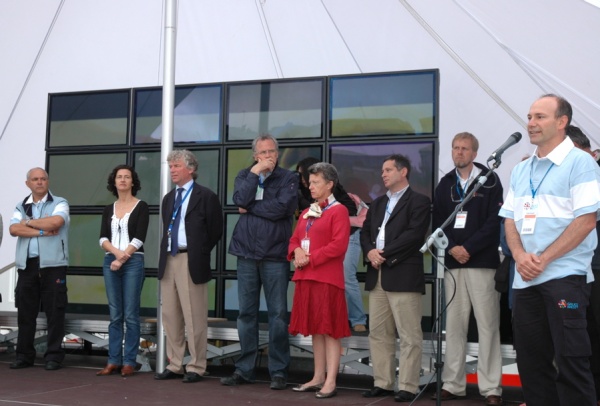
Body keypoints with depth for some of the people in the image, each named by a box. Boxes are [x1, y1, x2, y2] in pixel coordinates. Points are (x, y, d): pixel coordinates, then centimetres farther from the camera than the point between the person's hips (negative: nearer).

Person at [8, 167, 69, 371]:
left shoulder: (59, 203, 4)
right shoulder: (21, 207, 15)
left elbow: (56, 221, -17)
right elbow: (13, 229, -2)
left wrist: (29, 222, -4)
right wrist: (41, 231, -12)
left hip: (53, 264, -3)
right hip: (27, 264, 4)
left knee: (55, 312, -2)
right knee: (25, 311, 6)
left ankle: (54, 356, 5)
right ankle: (24, 355, 15)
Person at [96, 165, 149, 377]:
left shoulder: (141, 206, 2)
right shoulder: (108, 209, 14)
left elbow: (139, 238, -7)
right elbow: (103, 238, 5)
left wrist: (123, 258, -12)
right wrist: (116, 253, -13)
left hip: (133, 262, -4)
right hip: (110, 262, 4)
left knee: (130, 314, -3)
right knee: (115, 315, 6)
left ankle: (129, 362, 1)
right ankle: (113, 361, 10)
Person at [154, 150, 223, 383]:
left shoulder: (205, 196, -3)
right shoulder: (168, 199, 18)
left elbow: (216, 231, -3)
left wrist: (200, 253, -2)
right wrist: (165, 254, 11)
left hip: (191, 262, -7)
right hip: (168, 260, 7)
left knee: (194, 317, -3)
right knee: (170, 316, 10)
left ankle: (196, 367, 5)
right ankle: (174, 365, 19)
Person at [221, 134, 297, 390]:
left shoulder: (287, 178, 0)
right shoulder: (245, 175, 11)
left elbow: (281, 207, -16)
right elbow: (240, 199, -7)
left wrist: (250, 208, -6)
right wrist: (255, 172, -8)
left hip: (275, 255, -3)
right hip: (246, 253, 3)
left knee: (278, 314, -1)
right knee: (246, 313, 7)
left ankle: (278, 372, 6)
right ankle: (244, 370, 15)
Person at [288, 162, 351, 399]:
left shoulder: (338, 211, -6)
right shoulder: (306, 213, 19)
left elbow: (339, 245, -15)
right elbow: (294, 240, 18)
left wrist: (310, 258, -16)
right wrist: (297, 252, -5)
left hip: (327, 277, -8)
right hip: (305, 277, 8)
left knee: (330, 329, -5)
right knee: (315, 329, 12)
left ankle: (330, 382, -2)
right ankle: (318, 377, 19)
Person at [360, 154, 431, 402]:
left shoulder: (419, 201, 0)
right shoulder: (378, 203, 23)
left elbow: (414, 234, -12)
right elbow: (365, 232, 16)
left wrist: (384, 254, -14)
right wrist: (370, 251, -6)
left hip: (404, 275, -7)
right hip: (377, 276, 7)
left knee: (409, 336, -4)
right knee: (378, 334, 9)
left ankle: (408, 387, 0)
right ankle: (382, 383, 16)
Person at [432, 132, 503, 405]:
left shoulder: (489, 180, 2)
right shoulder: (445, 184, 13)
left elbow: (494, 221, -6)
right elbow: (437, 222, 9)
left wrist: (468, 248, -12)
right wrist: (452, 248, -7)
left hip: (482, 262, -4)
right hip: (452, 263, 4)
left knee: (488, 325, -3)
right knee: (453, 325, 5)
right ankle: (453, 384, 11)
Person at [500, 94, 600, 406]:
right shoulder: (520, 170, 15)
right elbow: (510, 220, 13)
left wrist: (543, 259, -15)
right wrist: (520, 257, -6)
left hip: (565, 276, -6)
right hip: (525, 279, 7)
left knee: (570, 361, -5)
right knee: (531, 360, 10)